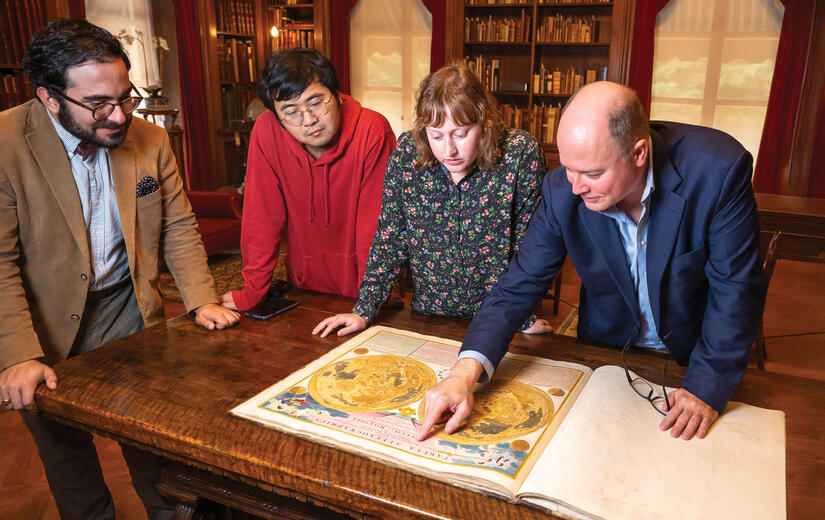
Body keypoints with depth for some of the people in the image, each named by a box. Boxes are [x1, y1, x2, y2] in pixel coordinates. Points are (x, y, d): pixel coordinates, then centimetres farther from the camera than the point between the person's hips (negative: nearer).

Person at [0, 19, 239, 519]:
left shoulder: (151, 140, -6)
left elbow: (179, 228, 1)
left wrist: (203, 300, -8)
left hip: (132, 310, 3)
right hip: (51, 326, -2)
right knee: (68, 459, 18)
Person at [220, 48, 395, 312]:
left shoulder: (372, 131, -21)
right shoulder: (266, 132, -14)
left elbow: (375, 226, -19)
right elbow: (262, 218, -8)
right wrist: (252, 293, -6)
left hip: (359, 285, -2)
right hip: (304, 285, 2)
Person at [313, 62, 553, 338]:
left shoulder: (521, 153, -14)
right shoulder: (406, 152, -8)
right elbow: (389, 238, -2)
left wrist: (523, 318, -11)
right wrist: (364, 311, -6)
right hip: (428, 317, 2)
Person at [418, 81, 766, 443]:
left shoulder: (719, 169, -25)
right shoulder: (562, 190, -20)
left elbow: (736, 290, -17)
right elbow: (519, 287, -15)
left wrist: (706, 387, -23)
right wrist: (466, 371, -29)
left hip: (696, 355, 0)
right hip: (605, 354, 1)